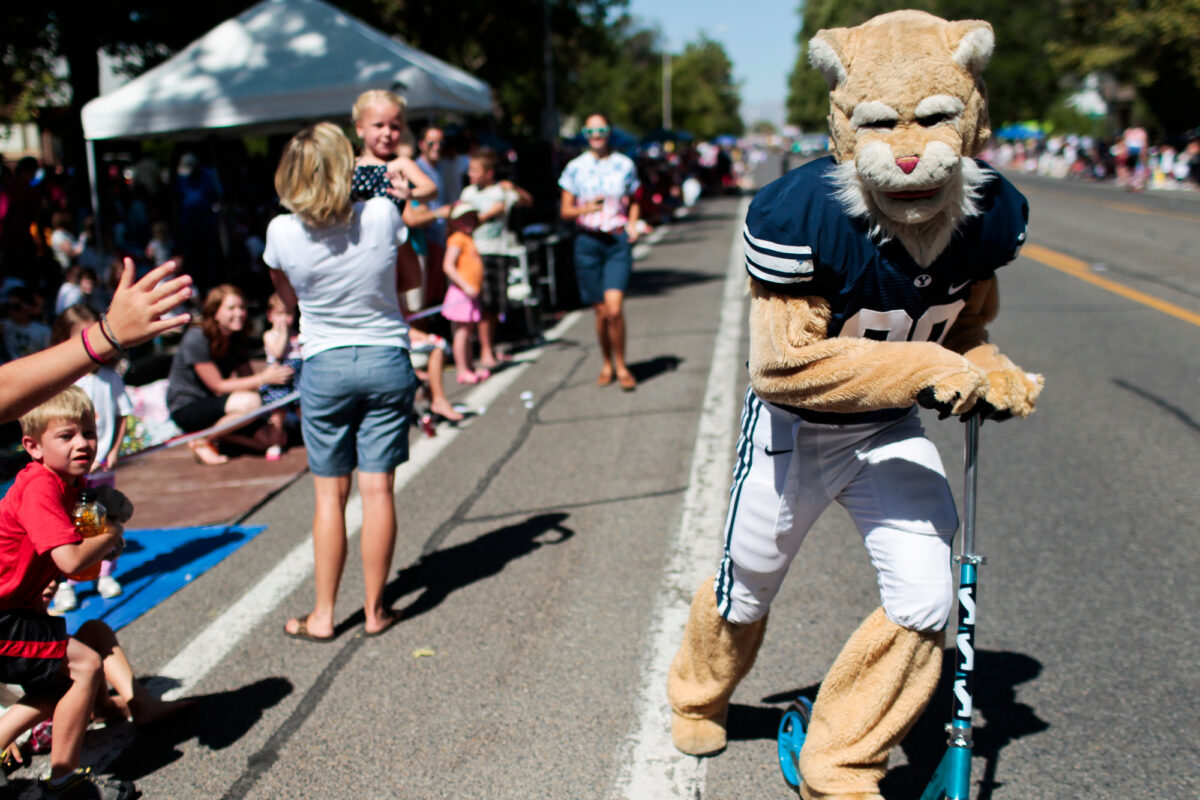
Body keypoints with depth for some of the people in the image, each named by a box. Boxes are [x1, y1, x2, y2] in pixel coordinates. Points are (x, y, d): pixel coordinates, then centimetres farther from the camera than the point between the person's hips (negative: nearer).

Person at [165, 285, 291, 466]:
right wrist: (264, 378, -26)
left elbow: (248, 379, 3)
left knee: (277, 438, -5)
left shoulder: (235, 340, 5)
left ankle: (214, 431, 8)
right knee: (250, 402, -34)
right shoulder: (196, 339, -19)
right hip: (187, 408, -8)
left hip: (212, 405, 8)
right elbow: (218, 386, -20)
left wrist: (275, 375, -16)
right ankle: (202, 440, -13)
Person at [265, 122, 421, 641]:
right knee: (378, 488, 5)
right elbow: (412, 278, 7)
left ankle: (323, 615, 15)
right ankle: (375, 610, 15)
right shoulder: (382, 214, -9)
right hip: (387, 362, 0)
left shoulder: (282, 232, -10)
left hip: (324, 365, 0)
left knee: (330, 493, 8)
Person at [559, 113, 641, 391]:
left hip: (618, 242, -1)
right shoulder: (575, 168, 4)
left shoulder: (625, 165, 6)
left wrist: (632, 224, 1)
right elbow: (565, 211, 6)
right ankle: (607, 365, 27)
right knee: (601, 312, 5)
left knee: (614, 308, -16)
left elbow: (633, 202, 19)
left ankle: (621, 366, 3)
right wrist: (586, 209, -14)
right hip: (588, 242, 1)